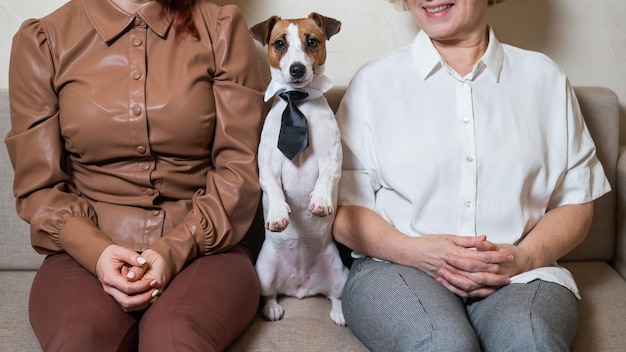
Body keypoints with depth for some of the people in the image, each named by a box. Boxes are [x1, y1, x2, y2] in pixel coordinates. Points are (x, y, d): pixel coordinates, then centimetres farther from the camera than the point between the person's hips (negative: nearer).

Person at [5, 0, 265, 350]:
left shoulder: (221, 28, 4)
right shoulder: (42, 40, 4)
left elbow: (239, 167, 0)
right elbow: (38, 184, 4)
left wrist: (175, 251, -13)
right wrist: (95, 251, -14)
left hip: (201, 247, 0)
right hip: (85, 252, 1)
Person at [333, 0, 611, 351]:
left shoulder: (544, 77, 12)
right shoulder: (375, 82, 7)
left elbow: (576, 201, 11)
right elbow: (342, 208, 3)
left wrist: (524, 258, -9)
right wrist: (414, 251, -15)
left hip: (519, 273, 1)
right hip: (397, 266, 0)